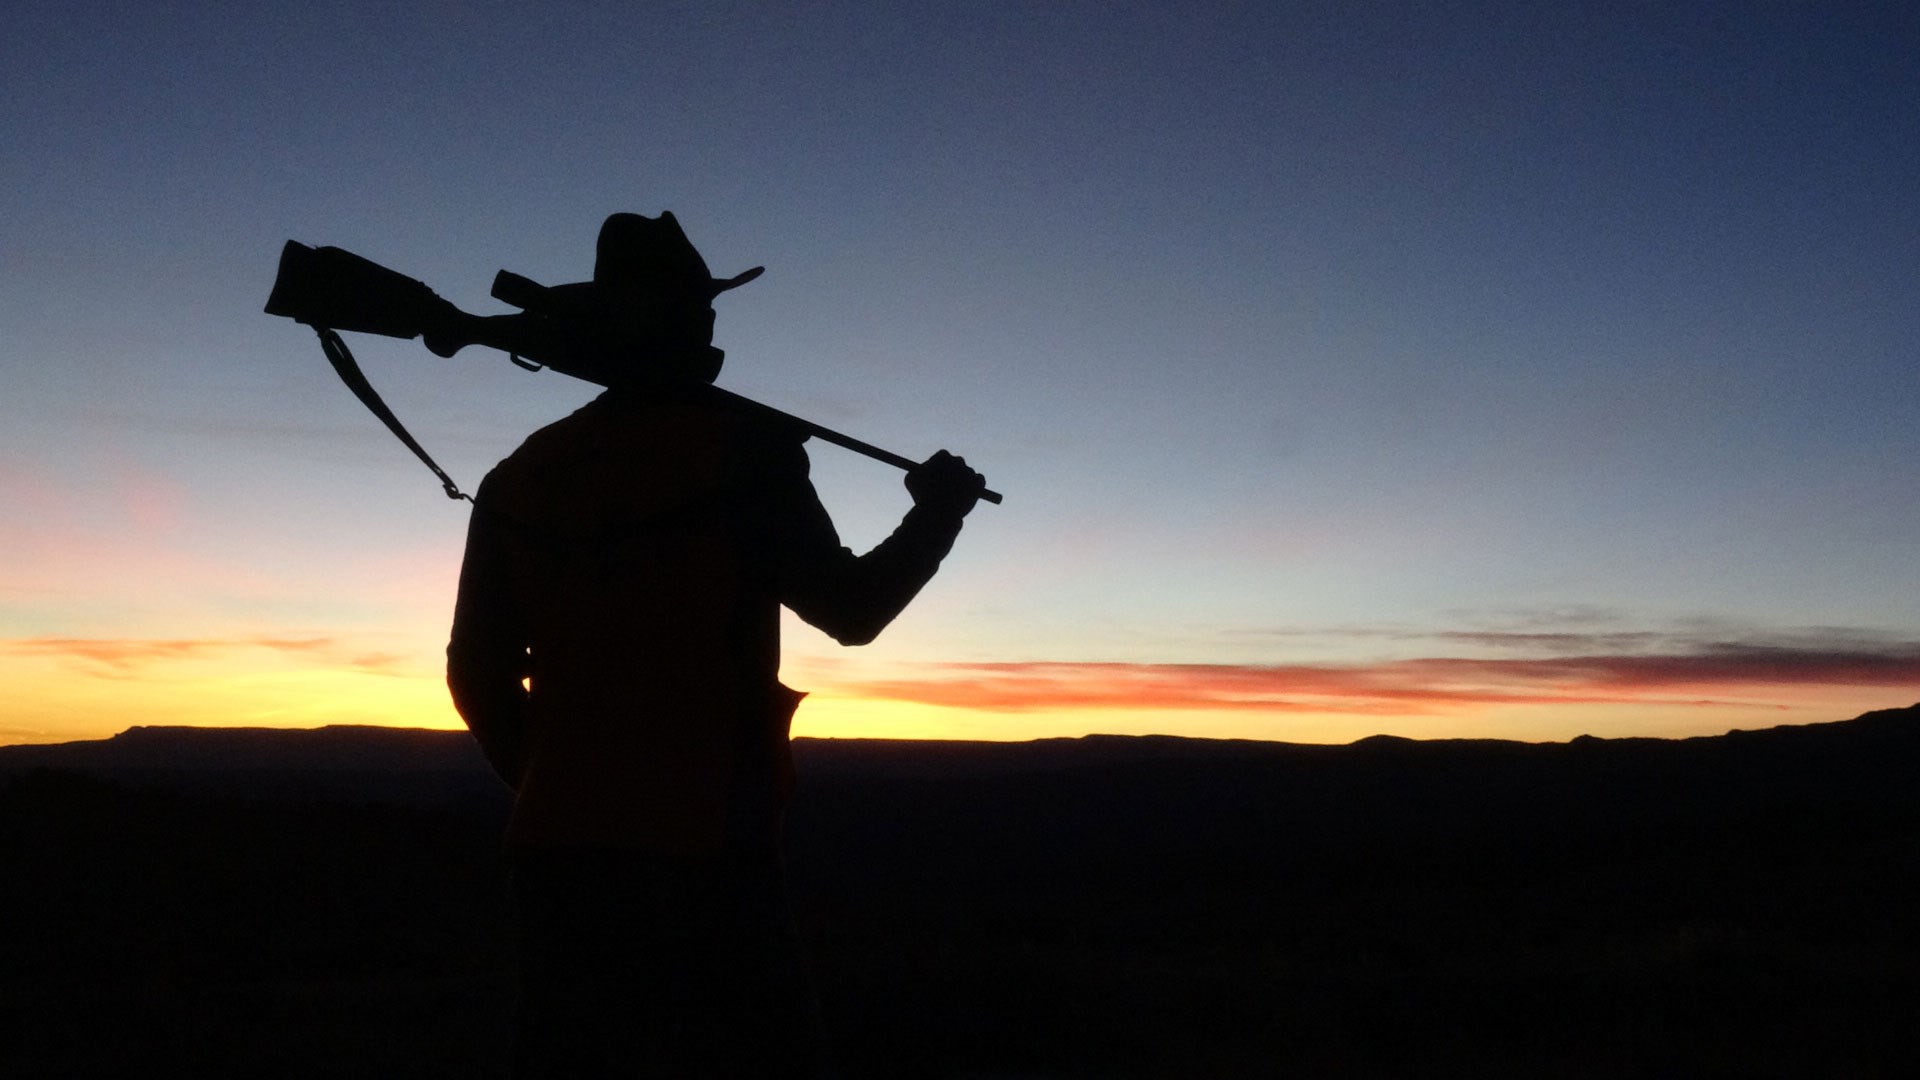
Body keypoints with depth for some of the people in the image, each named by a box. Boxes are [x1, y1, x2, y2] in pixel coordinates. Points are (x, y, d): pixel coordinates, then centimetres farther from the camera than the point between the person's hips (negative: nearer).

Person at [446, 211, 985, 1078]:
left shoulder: (520, 477, 6)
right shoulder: (740, 457, -9)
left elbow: (478, 674, 11)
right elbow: (852, 609, -3)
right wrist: (937, 515, 13)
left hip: (557, 850, 6)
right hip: (701, 851, -5)